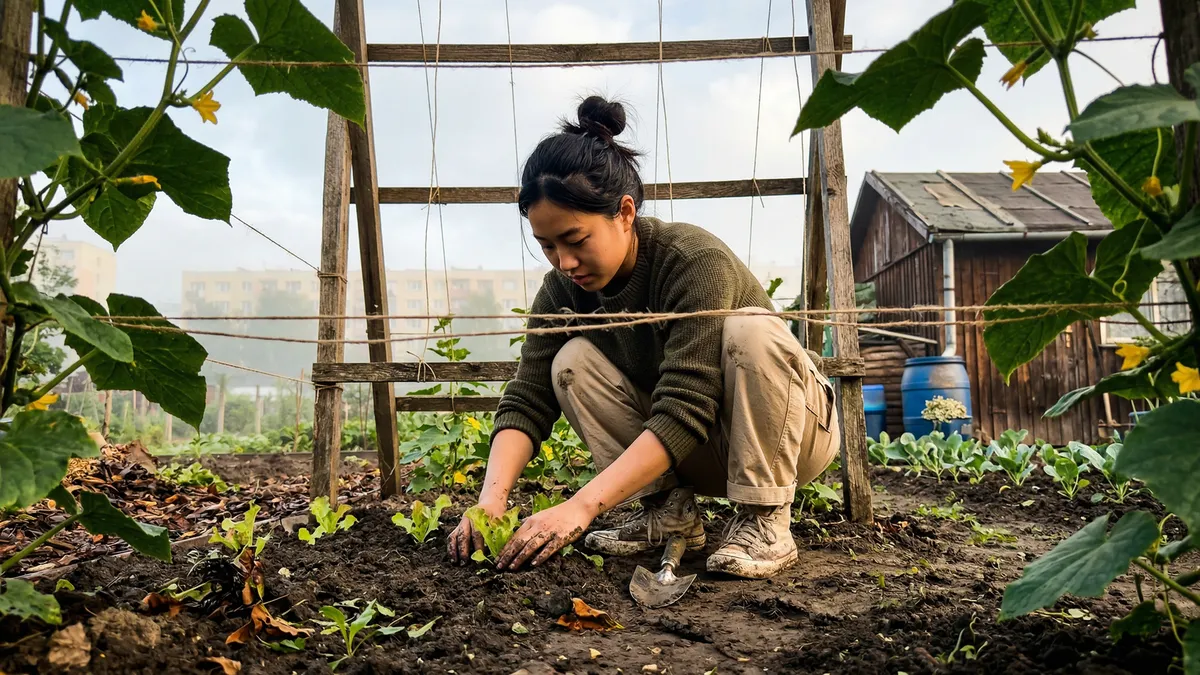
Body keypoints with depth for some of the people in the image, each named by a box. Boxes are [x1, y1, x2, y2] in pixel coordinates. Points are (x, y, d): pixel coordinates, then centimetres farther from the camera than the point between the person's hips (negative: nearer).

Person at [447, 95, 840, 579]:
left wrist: (581, 506, -43)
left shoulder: (697, 262, -30)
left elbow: (682, 416, -37)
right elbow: (527, 401, -17)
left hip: (792, 429, -4)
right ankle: (668, 510, -8)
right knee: (573, 362, -16)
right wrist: (492, 495, -34)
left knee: (749, 328, -35)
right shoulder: (563, 290, -12)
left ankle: (765, 520, -23)